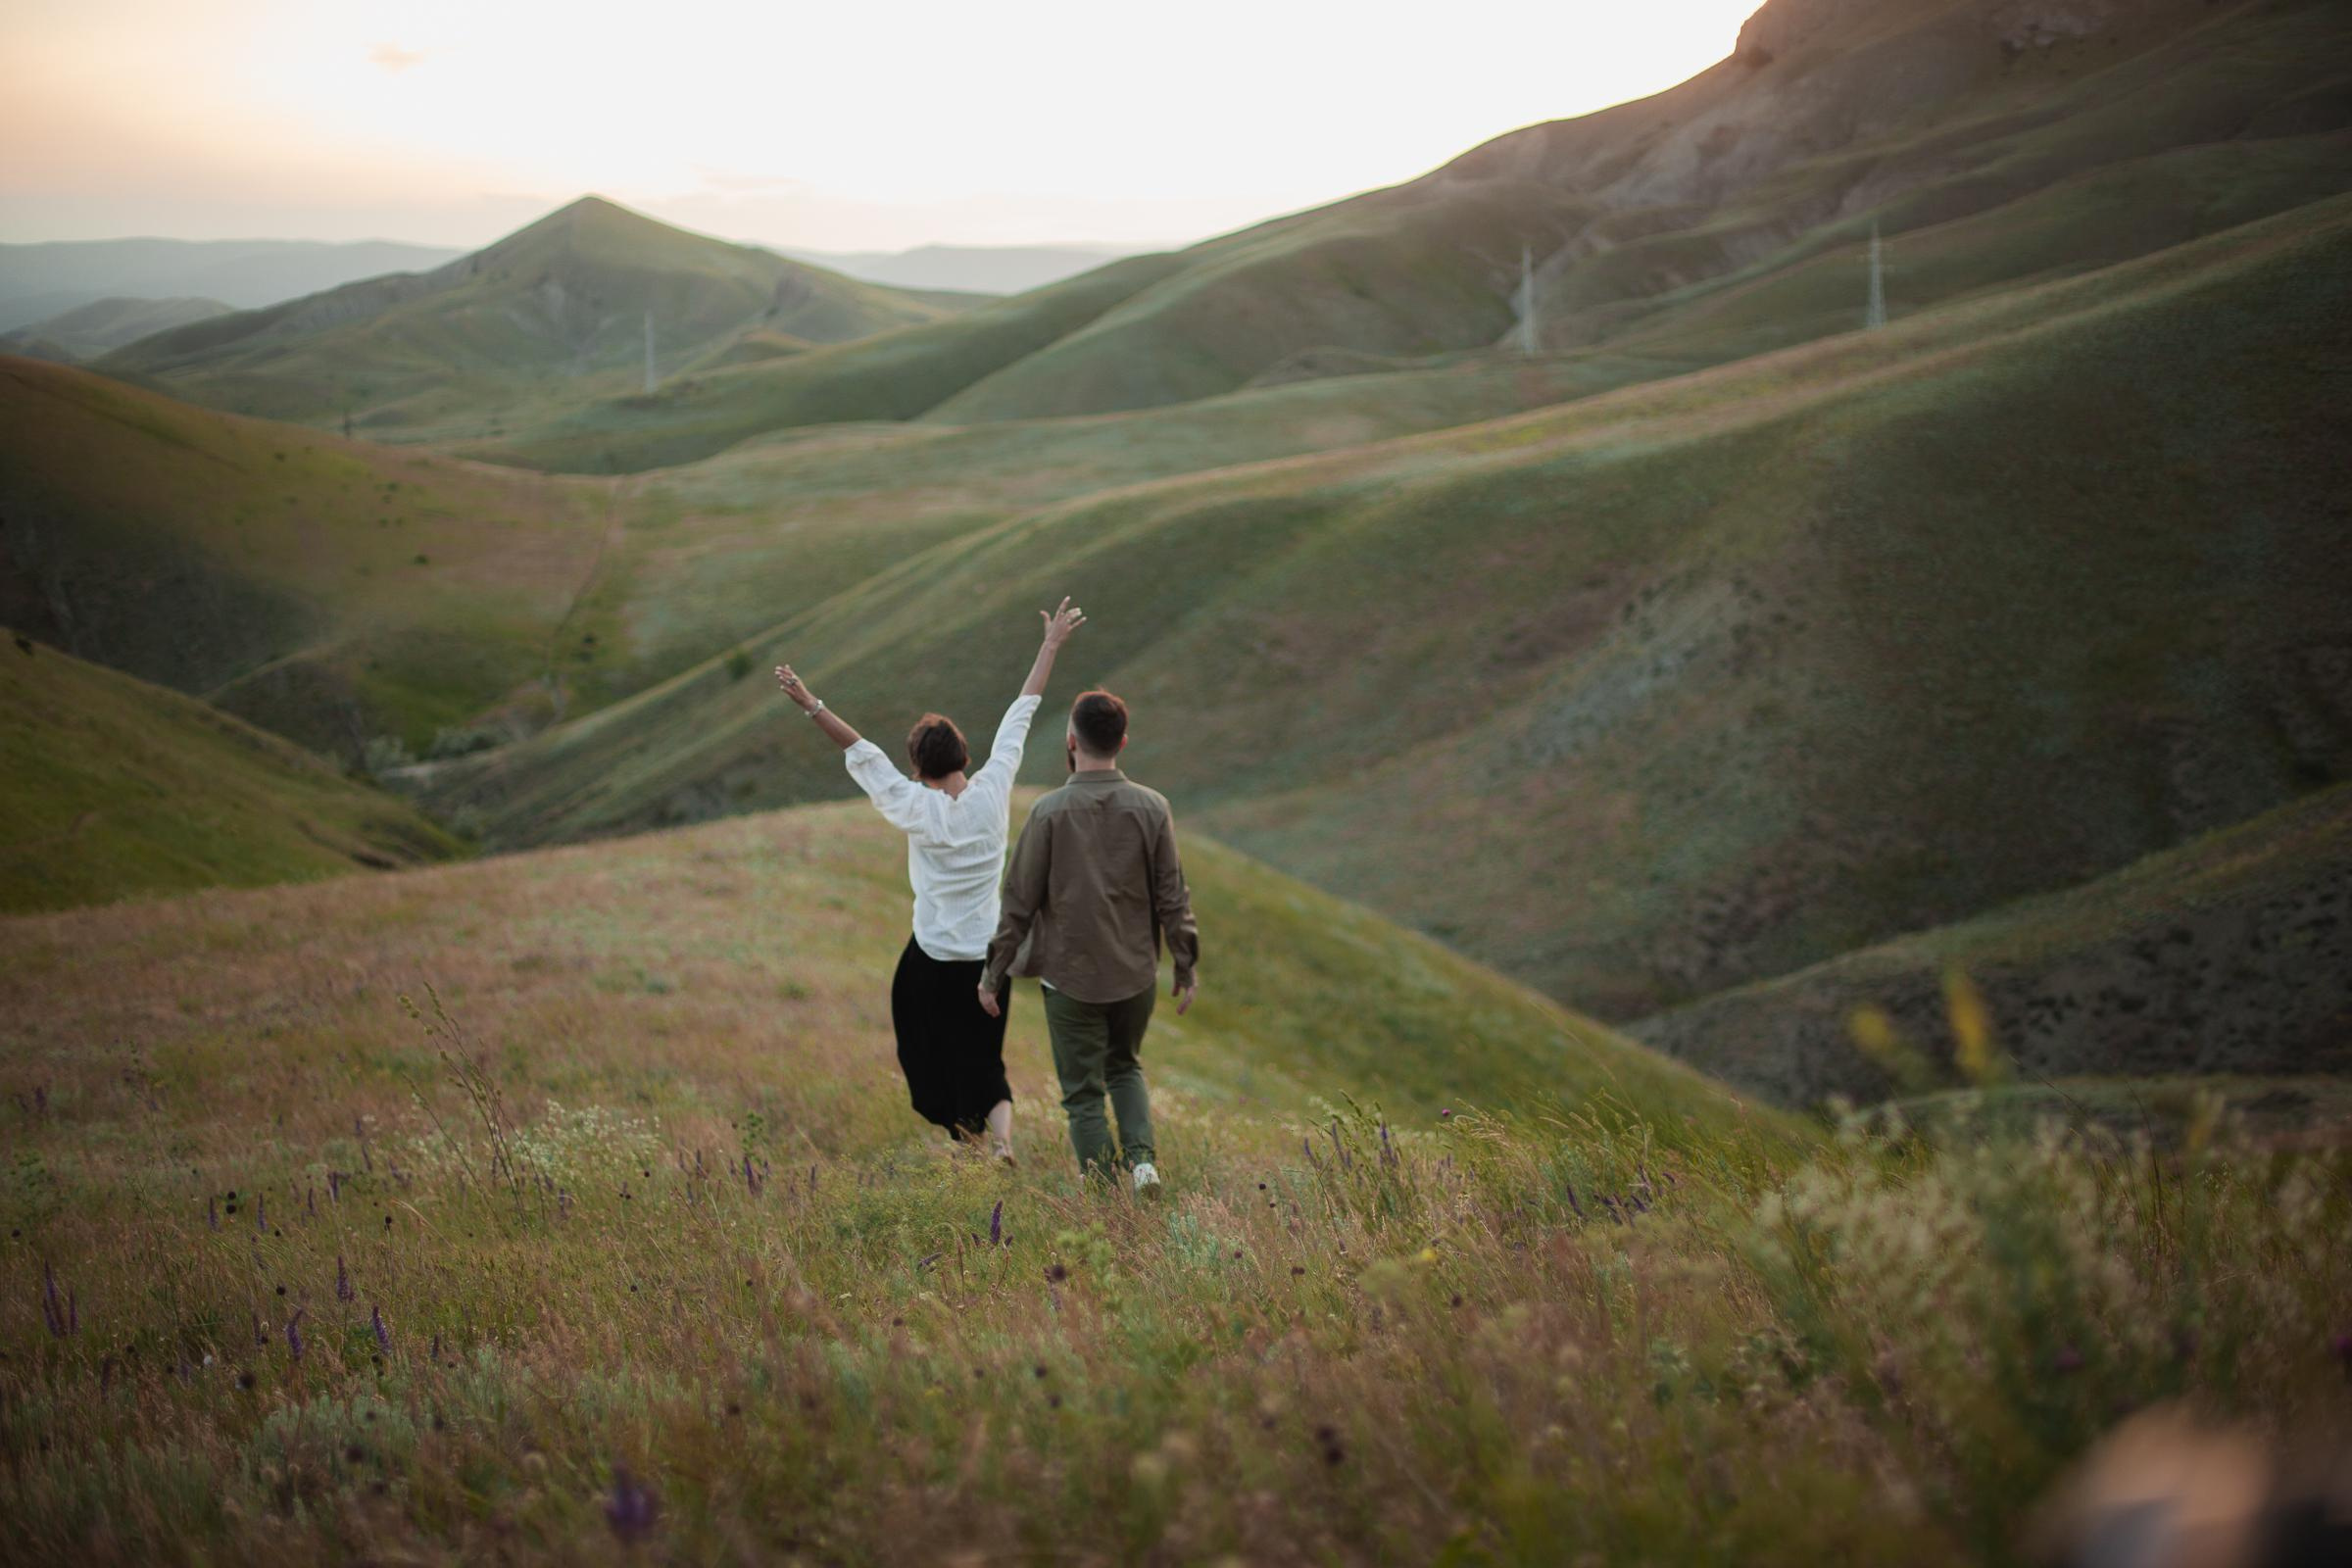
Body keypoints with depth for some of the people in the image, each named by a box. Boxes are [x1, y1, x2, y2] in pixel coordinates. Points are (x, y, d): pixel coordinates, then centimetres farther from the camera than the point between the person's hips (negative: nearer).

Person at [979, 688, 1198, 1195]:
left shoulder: (1050, 811, -13)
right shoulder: (1152, 807, -6)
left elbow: (1020, 901, -9)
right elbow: (1173, 897, -2)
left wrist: (994, 973, 0)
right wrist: (1187, 967, 8)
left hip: (1071, 975, -3)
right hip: (1136, 972, 3)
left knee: (1083, 1092, 9)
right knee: (1125, 1067, 24)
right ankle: (1142, 1155, 3)